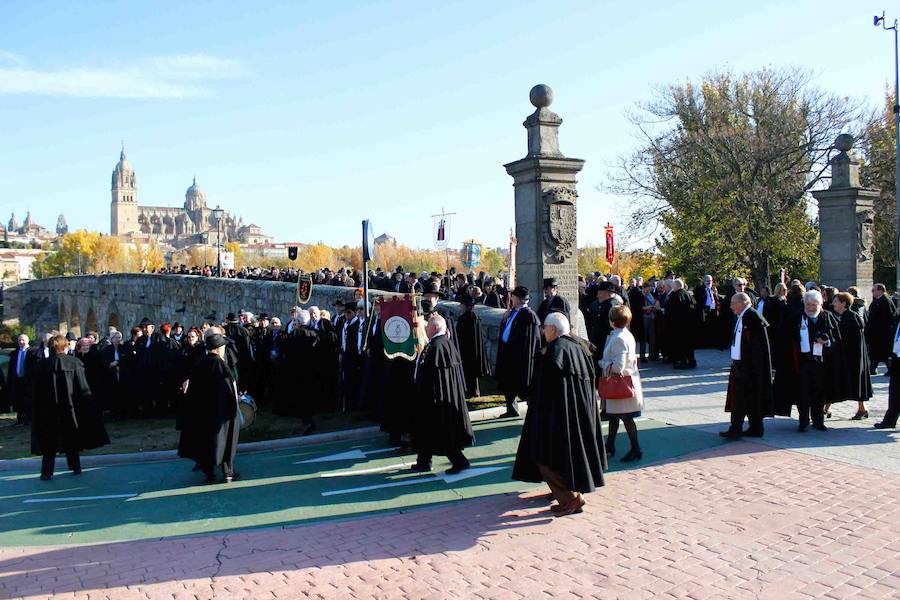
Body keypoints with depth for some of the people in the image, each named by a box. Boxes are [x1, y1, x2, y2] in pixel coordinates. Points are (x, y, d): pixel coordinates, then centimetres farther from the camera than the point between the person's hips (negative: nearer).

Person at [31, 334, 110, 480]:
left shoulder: (42, 365, -3)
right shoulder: (75, 363, -6)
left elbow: (37, 391, 1)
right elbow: (83, 389, -6)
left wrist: (39, 411, 10)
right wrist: (88, 407, 0)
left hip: (49, 410, 0)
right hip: (70, 407, 0)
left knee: (49, 442, 8)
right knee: (71, 440, 12)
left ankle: (47, 472, 5)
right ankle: (75, 467, 15)